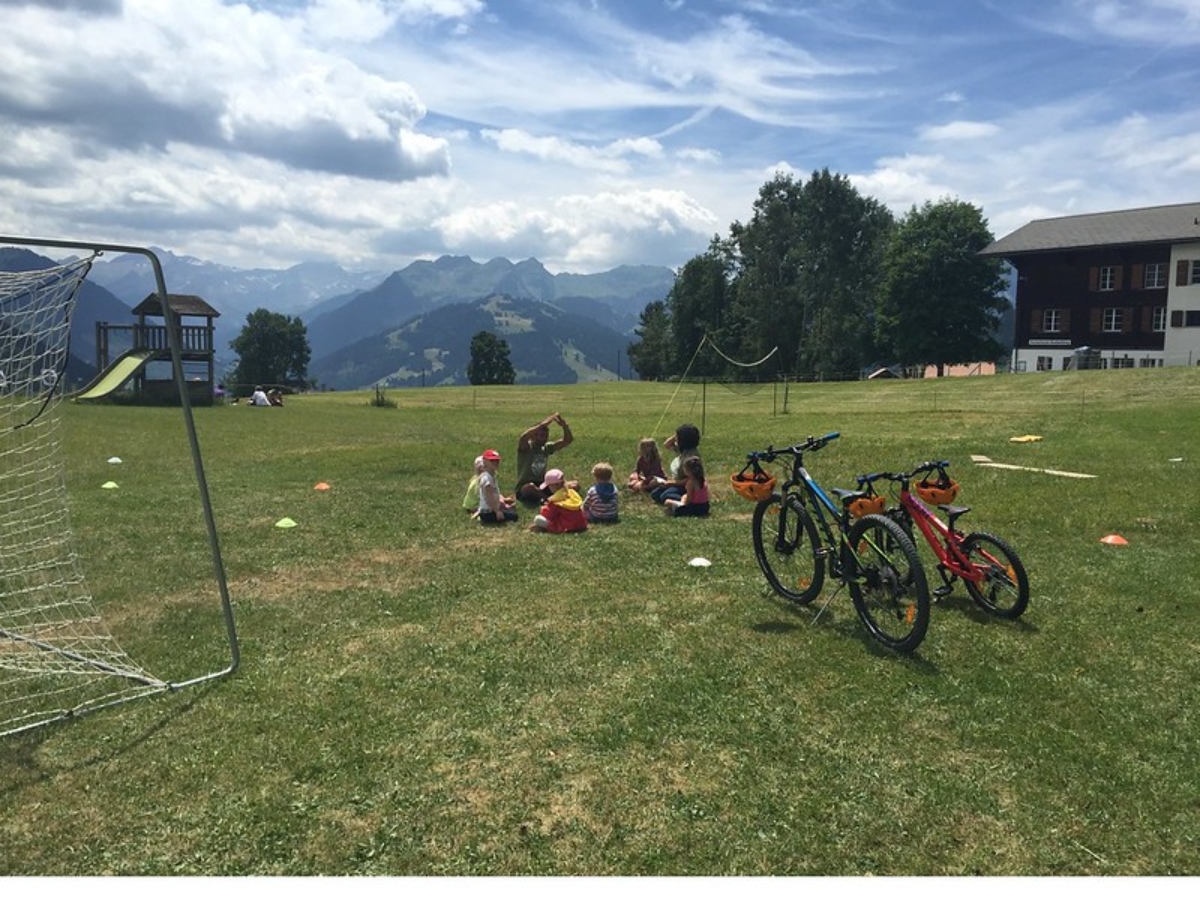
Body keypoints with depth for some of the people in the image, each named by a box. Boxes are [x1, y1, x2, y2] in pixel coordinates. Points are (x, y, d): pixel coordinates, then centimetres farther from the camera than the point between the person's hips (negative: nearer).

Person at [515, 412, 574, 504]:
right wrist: (542, 424, -35)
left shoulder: (547, 447, 9)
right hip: (524, 489, -6)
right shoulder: (526, 447, -9)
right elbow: (523, 437, -34)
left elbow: (567, 440, 3)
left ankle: (544, 498, -26)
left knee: (575, 485, -9)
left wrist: (564, 426, -16)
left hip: (542, 486, 6)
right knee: (531, 486, -44)